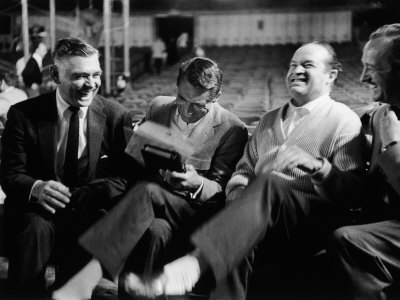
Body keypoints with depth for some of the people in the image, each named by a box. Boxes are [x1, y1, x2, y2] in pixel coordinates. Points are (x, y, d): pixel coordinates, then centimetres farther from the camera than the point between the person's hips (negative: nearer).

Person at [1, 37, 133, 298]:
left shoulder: (116, 115, -1)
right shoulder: (24, 114, -3)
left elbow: (125, 178, -4)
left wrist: (76, 196, -22)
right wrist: (36, 188, -28)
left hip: (90, 209, 1)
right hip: (38, 209, -1)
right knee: (35, 228, -32)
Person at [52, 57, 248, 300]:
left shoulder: (232, 129, -2)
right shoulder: (159, 107, 11)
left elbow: (222, 189, -1)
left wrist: (197, 183, -23)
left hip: (194, 209, -3)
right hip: (153, 206, 3)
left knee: (147, 191, -35)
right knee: (155, 230, -35)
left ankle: (89, 274, -38)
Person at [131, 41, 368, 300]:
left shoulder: (344, 121, 7)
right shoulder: (269, 120, 27)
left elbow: (352, 190, -4)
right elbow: (244, 170, 26)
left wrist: (316, 165, -23)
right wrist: (240, 191, 2)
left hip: (309, 220, -4)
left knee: (267, 183, -36)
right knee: (240, 238, -33)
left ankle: (195, 262, -49)